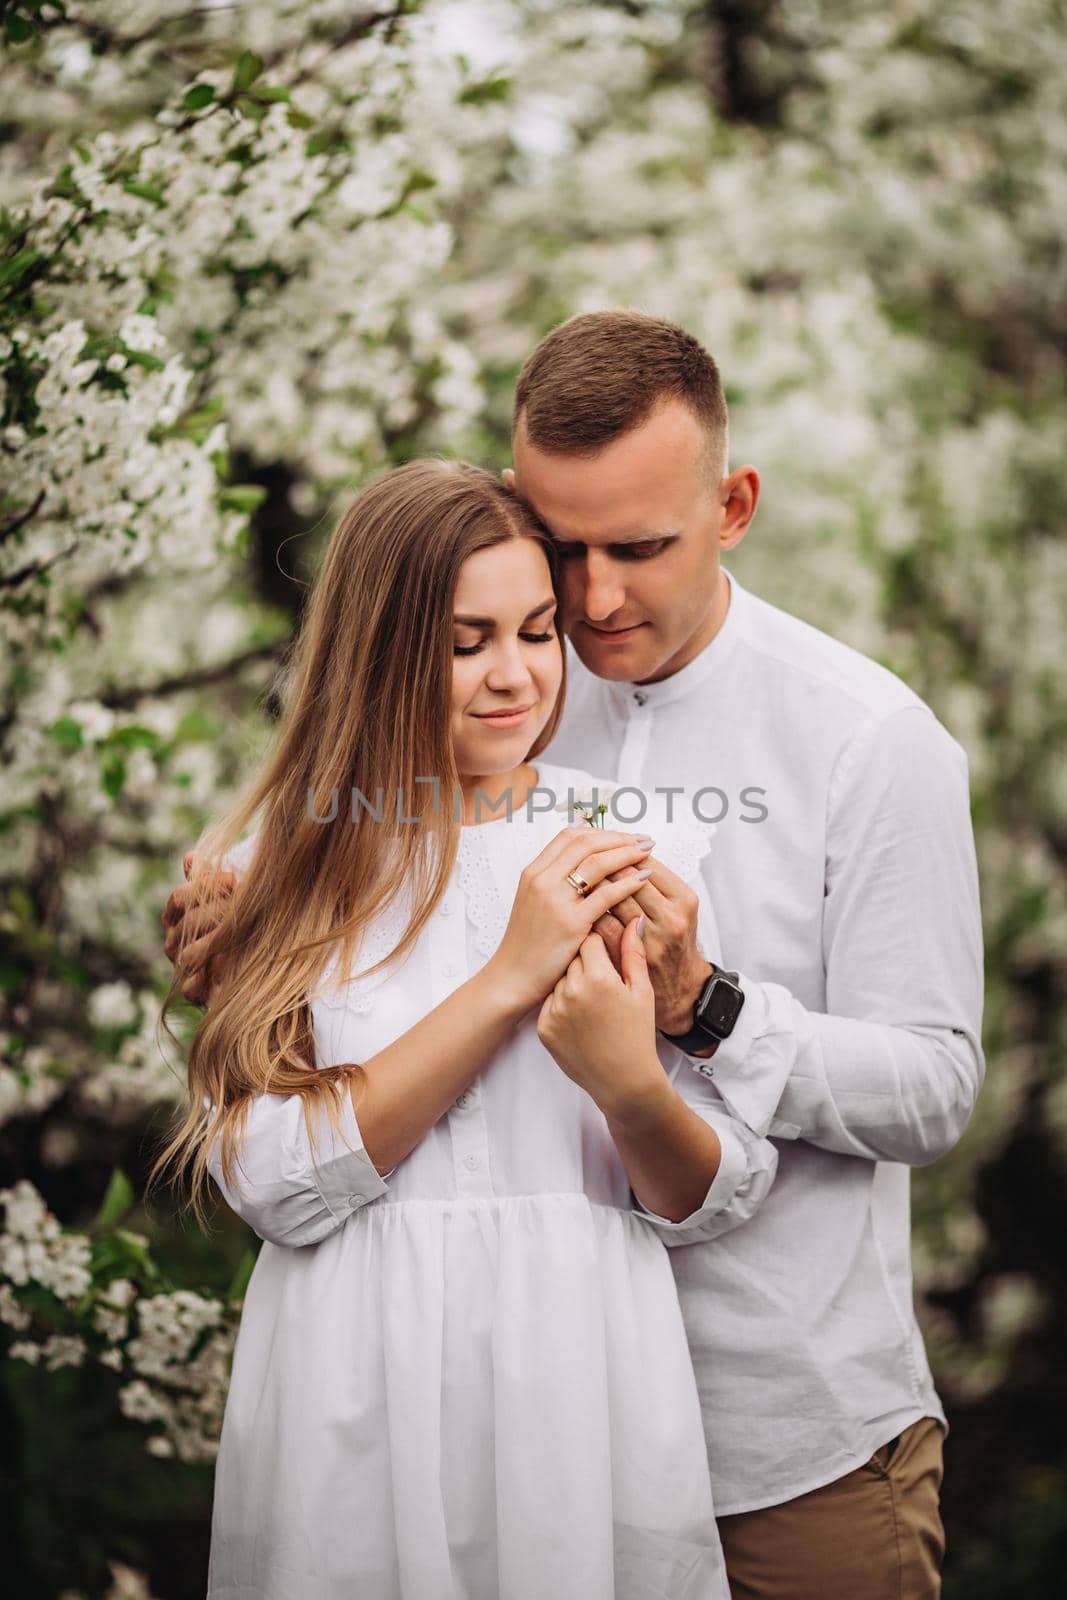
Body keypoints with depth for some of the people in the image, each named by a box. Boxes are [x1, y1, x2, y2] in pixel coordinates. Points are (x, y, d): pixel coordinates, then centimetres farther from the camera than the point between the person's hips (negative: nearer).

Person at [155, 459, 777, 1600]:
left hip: (587, 1402, 1)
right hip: (355, 1411, 0)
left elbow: (717, 1201, 1)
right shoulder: (279, 872, 0)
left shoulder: (644, 848, 1)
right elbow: (278, 1184, -12)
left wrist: (631, 1085, -20)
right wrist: (509, 977, -16)